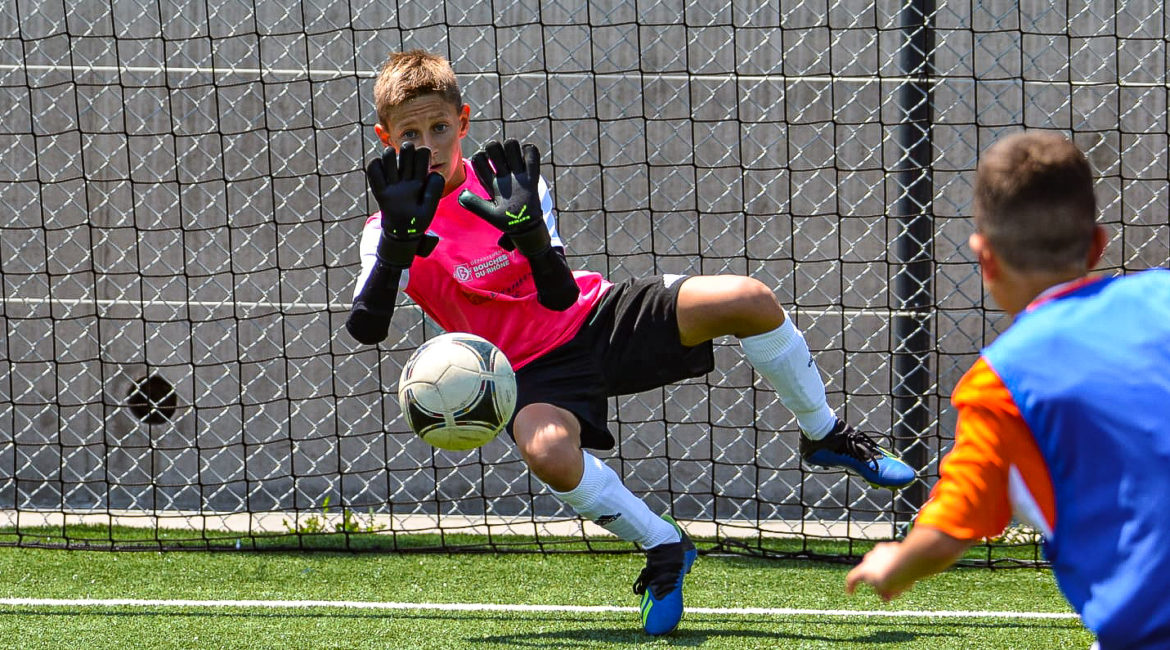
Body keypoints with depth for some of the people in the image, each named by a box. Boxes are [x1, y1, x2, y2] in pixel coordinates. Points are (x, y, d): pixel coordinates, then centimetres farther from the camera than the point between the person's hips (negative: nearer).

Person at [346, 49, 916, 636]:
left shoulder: (504, 182, -6)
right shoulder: (392, 232, -12)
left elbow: (560, 297, -14)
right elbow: (365, 328, -30)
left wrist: (530, 233, -33)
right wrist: (396, 242, -43)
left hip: (600, 315, 2)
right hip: (536, 370, -2)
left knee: (749, 301, -16)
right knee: (547, 450, -38)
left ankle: (825, 436, 11)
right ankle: (663, 550, -12)